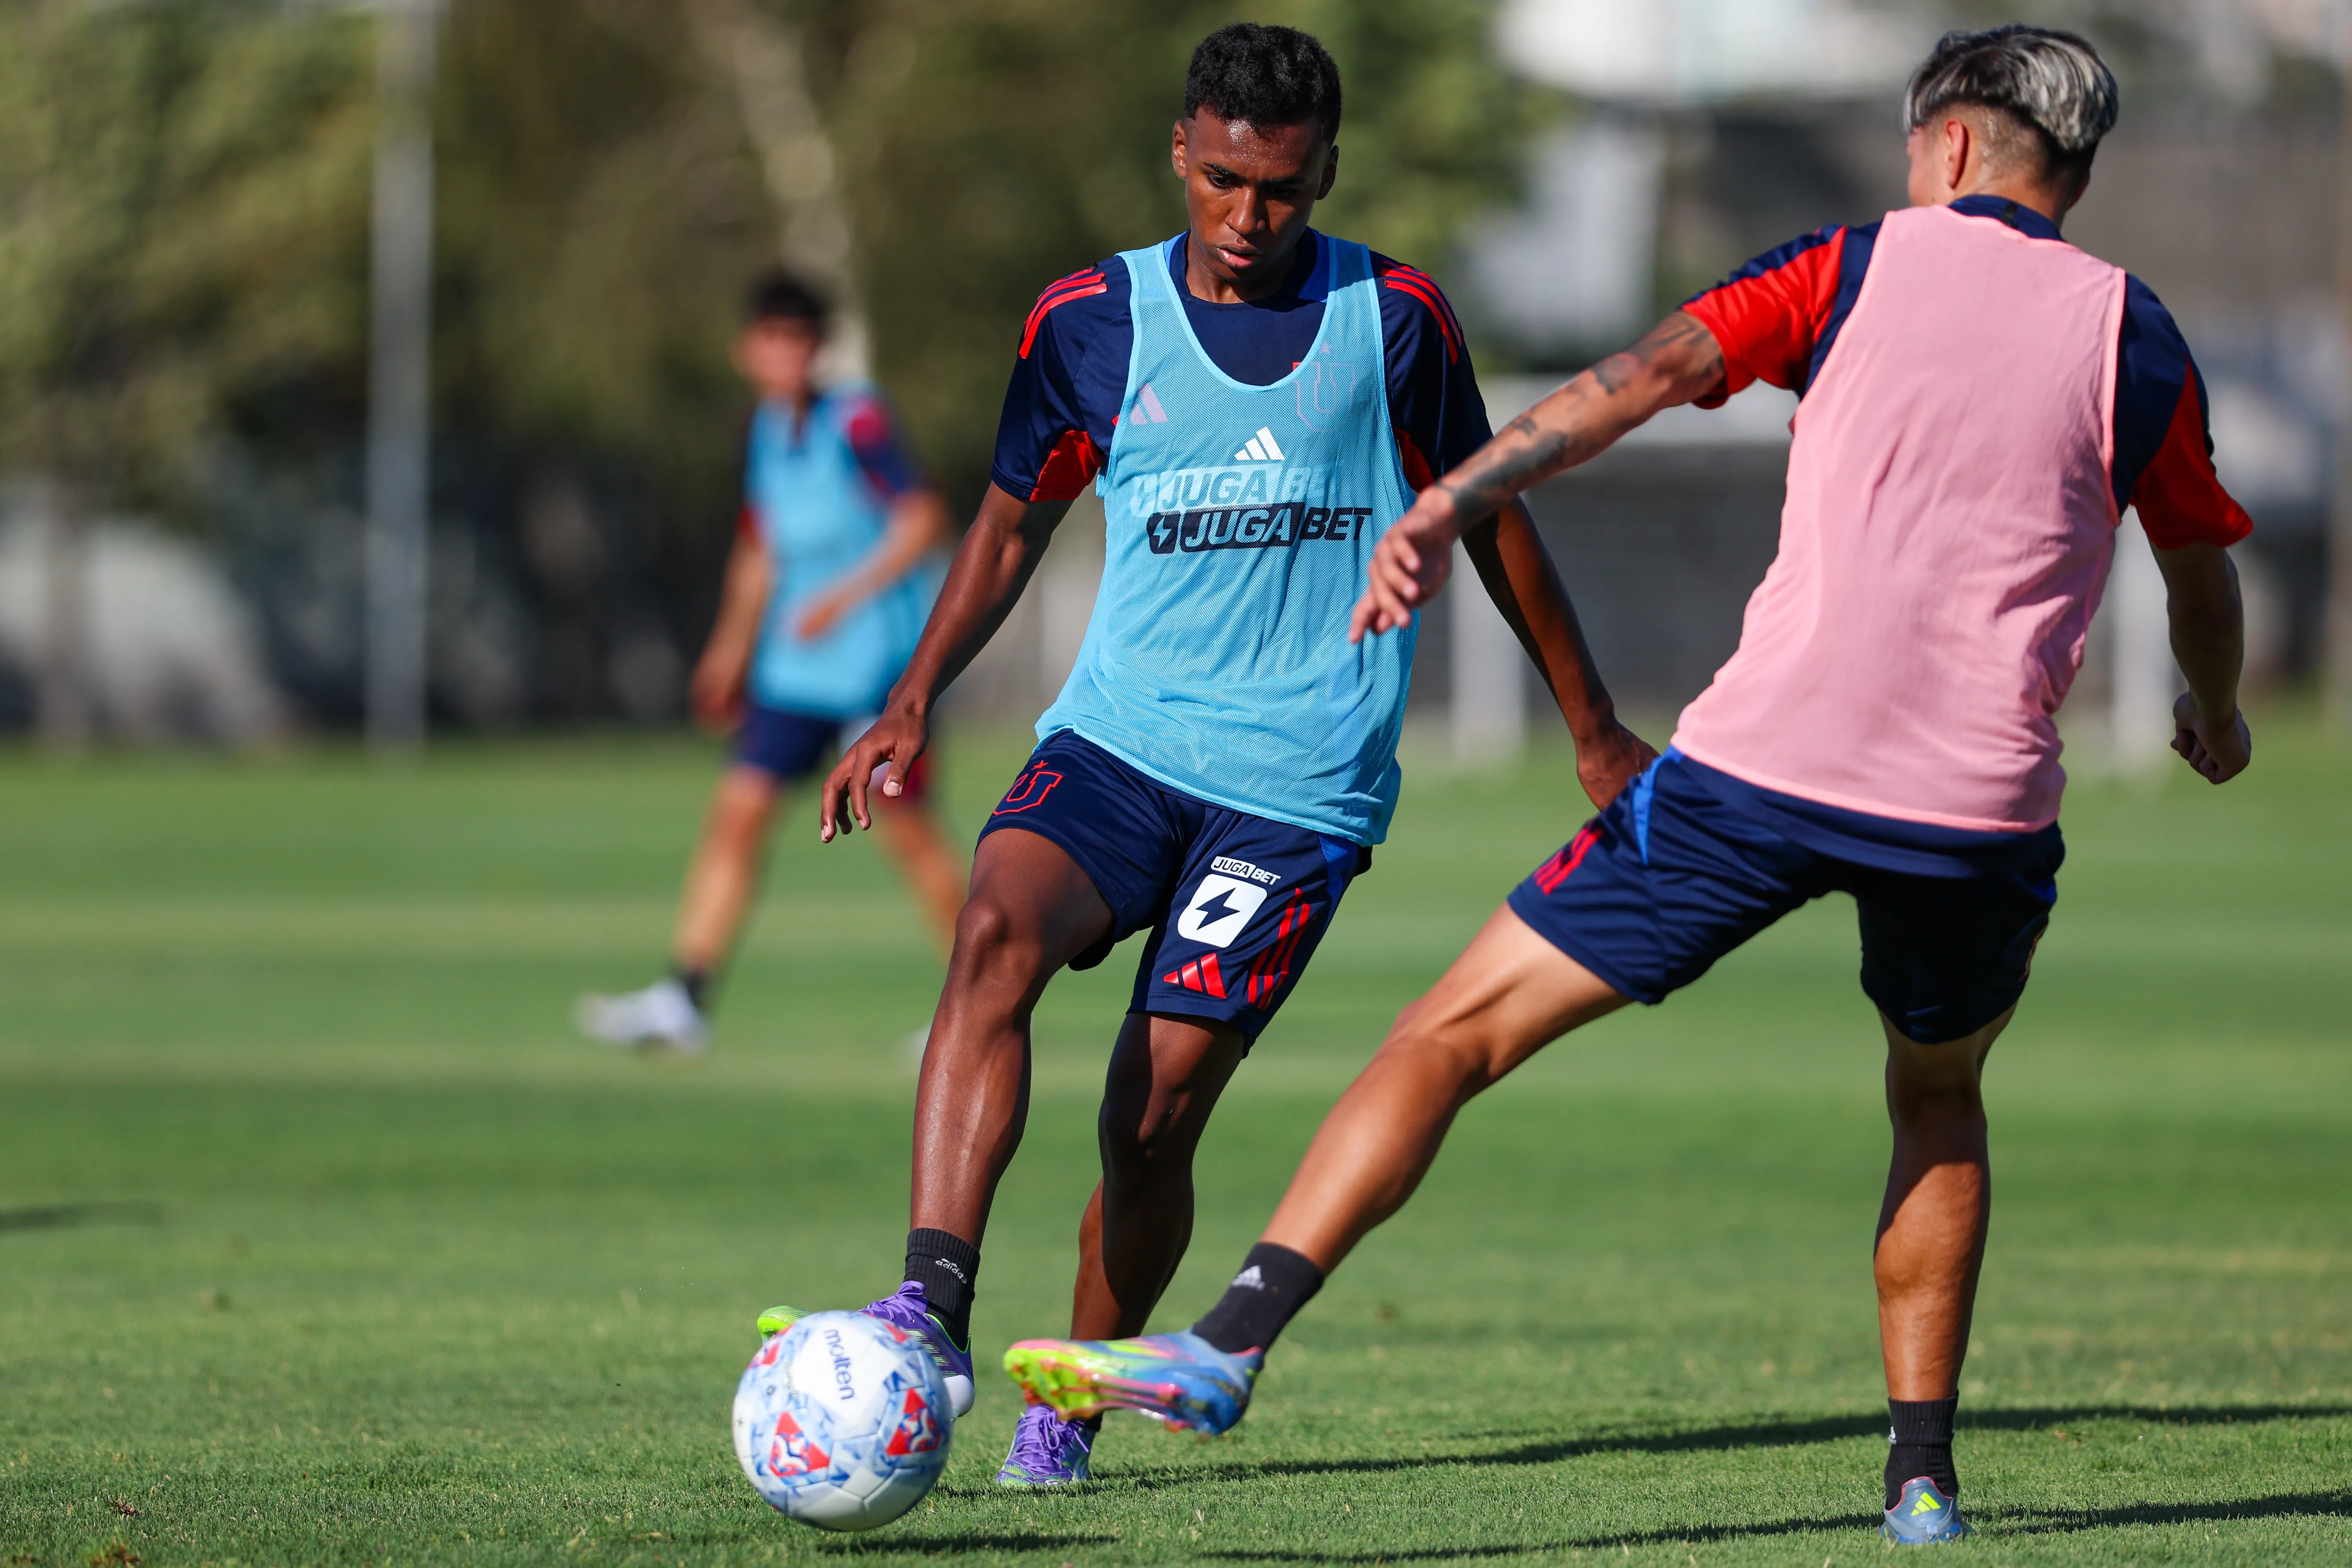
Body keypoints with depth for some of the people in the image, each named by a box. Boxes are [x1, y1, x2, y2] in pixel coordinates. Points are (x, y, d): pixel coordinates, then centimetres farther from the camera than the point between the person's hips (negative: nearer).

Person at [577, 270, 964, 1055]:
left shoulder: (856, 422, -12)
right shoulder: (768, 432, 10)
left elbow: (924, 521, -16)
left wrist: (845, 597, -21)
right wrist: (733, 650, 21)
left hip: (879, 660, -7)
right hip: (795, 668, 7)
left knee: (906, 829, -3)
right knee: (737, 809, -2)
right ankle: (684, 998, -4)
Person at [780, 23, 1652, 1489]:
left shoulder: (1393, 317, 3)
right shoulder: (1095, 321, 5)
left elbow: (1486, 512, 15)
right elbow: (1018, 518, 18)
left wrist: (1594, 727, 21)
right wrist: (918, 699, 7)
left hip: (1301, 779, -1)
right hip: (1116, 742, 1)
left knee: (1155, 1113, -9)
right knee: (996, 930, -29)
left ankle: (1072, 1404, 11)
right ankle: (935, 1309, -39)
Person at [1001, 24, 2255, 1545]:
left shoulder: (1861, 264, 6)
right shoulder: (2135, 337, 10)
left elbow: (1653, 372, -8)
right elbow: (2204, 572, 23)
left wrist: (1446, 506, -15)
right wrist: (2219, 718, 44)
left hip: (1768, 761, -2)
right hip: (1985, 813, 2)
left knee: (1458, 1032, 1)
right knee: (1940, 1099, 31)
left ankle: (1232, 1343, -13)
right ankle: (1924, 1466, 22)